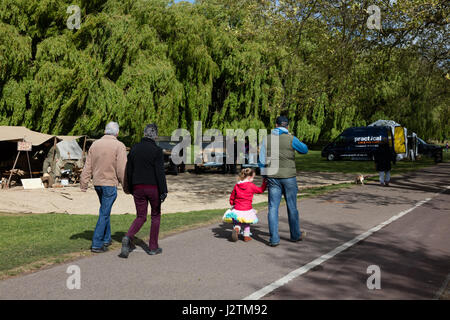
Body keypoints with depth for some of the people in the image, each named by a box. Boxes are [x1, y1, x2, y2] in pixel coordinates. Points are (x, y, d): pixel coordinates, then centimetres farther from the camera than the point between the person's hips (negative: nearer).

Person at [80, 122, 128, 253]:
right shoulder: (119, 146, -10)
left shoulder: (95, 144, 7)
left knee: (105, 211, 21)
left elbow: (88, 167, 6)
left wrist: (84, 184, 8)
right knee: (104, 214, -1)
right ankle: (96, 244, 1)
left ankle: (106, 239, 29)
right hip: (110, 184, -6)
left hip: (97, 183, 6)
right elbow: (122, 169, -13)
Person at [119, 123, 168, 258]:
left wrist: (130, 189, 19)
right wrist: (163, 191, -12)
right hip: (153, 187, -4)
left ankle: (128, 237, -14)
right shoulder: (157, 150, -9)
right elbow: (160, 172, -14)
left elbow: (129, 171, 10)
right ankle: (153, 247, 16)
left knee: (140, 217, 12)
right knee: (156, 216, 12)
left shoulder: (134, 149, 6)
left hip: (138, 188, 4)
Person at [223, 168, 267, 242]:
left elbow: (232, 197, 10)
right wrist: (265, 182, 18)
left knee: (237, 223, 21)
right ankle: (246, 236, 22)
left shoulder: (236, 186, 2)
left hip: (237, 210, 2)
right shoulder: (251, 186, -9)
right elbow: (261, 190, 5)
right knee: (246, 224, 23)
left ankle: (236, 228, -8)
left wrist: (232, 204, 27)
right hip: (247, 210, -2)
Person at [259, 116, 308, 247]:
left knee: (273, 208, 4)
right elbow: (305, 150, 7)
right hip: (289, 176, -2)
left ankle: (274, 239, 2)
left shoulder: (267, 139, 0)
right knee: (292, 207, 12)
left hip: (272, 177, 2)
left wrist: (266, 171, 16)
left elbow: (262, 161, 1)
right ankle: (295, 235, 26)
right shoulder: (291, 139, -9)